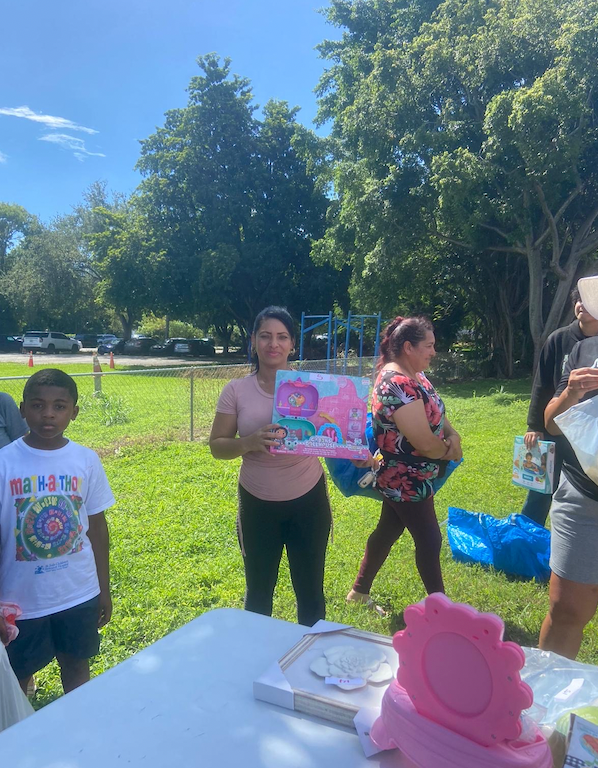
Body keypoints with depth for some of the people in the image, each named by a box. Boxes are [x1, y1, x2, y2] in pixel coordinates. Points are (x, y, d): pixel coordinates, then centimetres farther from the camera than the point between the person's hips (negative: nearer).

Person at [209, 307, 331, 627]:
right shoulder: (236, 390, -5)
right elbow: (217, 446, -3)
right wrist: (251, 442, -23)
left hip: (307, 501, 0)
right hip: (257, 505, 0)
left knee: (311, 591, 16)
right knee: (258, 593, 19)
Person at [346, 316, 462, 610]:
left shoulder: (412, 374, 3)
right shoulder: (398, 385, -29)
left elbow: (434, 412, 12)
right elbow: (424, 442, -28)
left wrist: (452, 434, -8)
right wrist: (449, 452, -8)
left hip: (403, 478, 10)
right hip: (408, 480, -10)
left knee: (388, 531, 20)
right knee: (429, 540, 6)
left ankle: (359, 591, 35)